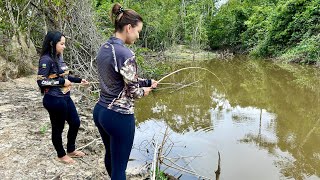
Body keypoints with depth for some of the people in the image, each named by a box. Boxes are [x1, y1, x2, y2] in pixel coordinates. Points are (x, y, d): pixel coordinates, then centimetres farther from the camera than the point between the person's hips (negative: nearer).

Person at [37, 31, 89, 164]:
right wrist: (62, 82, -19)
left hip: (65, 97, 9)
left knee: (75, 123, 17)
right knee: (58, 128, 10)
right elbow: (41, 81, -18)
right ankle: (61, 155, 31)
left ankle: (71, 150, 37)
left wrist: (79, 80, 12)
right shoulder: (46, 60, -17)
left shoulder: (59, 58, 6)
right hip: (54, 100, -9)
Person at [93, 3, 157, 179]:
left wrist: (148, 81, 15)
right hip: (119, 116, -9)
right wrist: (144, 90, 6)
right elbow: (133, 91, -16)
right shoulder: (125, 54, -22)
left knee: (110, 156, 30)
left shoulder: (103, 48, 5)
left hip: (100, 111, 9)